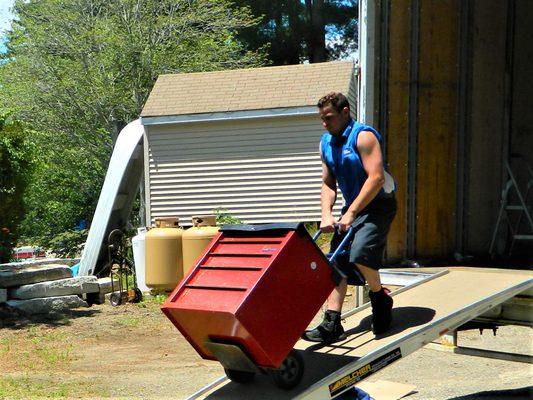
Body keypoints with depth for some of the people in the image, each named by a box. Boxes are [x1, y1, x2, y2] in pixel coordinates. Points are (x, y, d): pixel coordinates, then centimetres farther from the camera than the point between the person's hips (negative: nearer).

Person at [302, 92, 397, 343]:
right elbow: (328, 184, 11)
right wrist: (327, 215, -6)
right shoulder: (326, 143, 9)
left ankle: (380, 298, 4)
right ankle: (332, 325, -3)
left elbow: (376, 178, -22)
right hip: (352, 208, 8)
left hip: (378, 205, -7)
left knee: (359, 255, -25)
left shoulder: (363, 136, -14)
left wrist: (351, 213, -23)